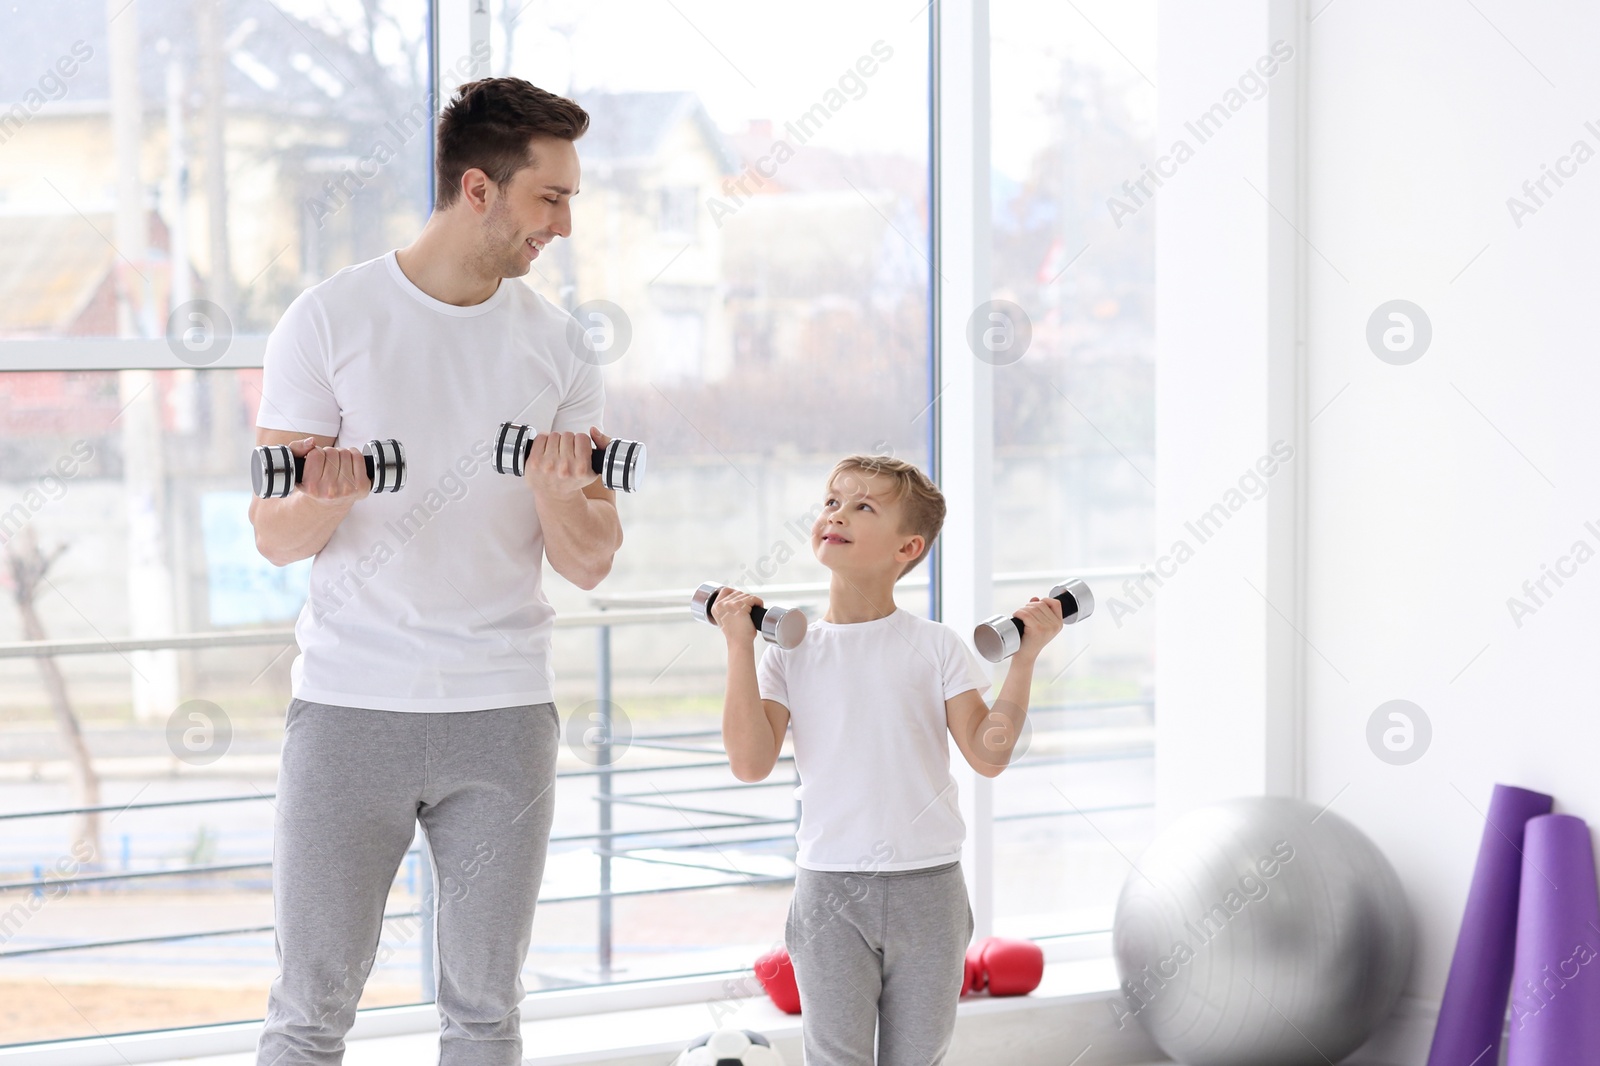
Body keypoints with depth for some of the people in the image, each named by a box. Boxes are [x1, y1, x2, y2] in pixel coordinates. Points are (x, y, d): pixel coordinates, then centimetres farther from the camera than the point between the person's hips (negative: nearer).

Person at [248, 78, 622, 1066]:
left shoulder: (559, 344, 6)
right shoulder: (329, 320, -2)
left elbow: (591, 564, 7)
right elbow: (275, 537, -1)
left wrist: (559, 490, -15)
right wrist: (325, 496, -23)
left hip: (504, 713, 3)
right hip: (349, 706, -2)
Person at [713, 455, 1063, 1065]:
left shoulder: (935, 646, 0)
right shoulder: (792, 653, 1)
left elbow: (988, 755, -6)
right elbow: (751, 763, -10)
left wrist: (1025, 656, -9)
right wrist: (740, 648, -10)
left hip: (927, 885, 0)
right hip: (829, 890, 0)